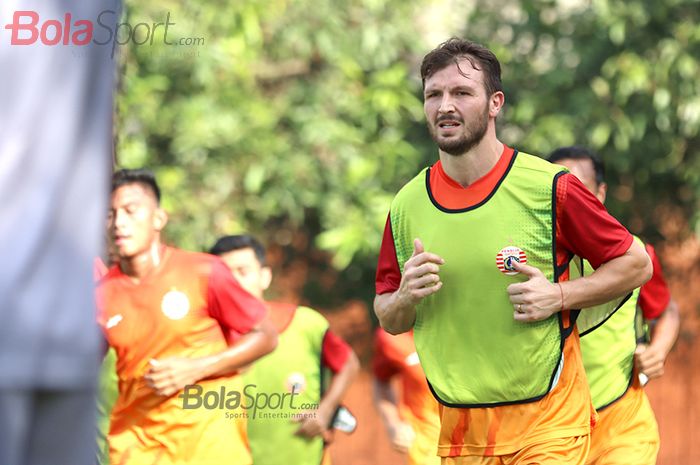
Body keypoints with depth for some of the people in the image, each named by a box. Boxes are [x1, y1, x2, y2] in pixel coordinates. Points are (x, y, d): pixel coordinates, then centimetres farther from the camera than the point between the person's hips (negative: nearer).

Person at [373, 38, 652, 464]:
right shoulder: (406, 205, 3)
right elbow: (389, 320, 13)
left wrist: (559, 296, -14)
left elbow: (636, 263, 0)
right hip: (457, 429, 3)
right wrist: (406, 298, -10)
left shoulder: (551, 187, -8)